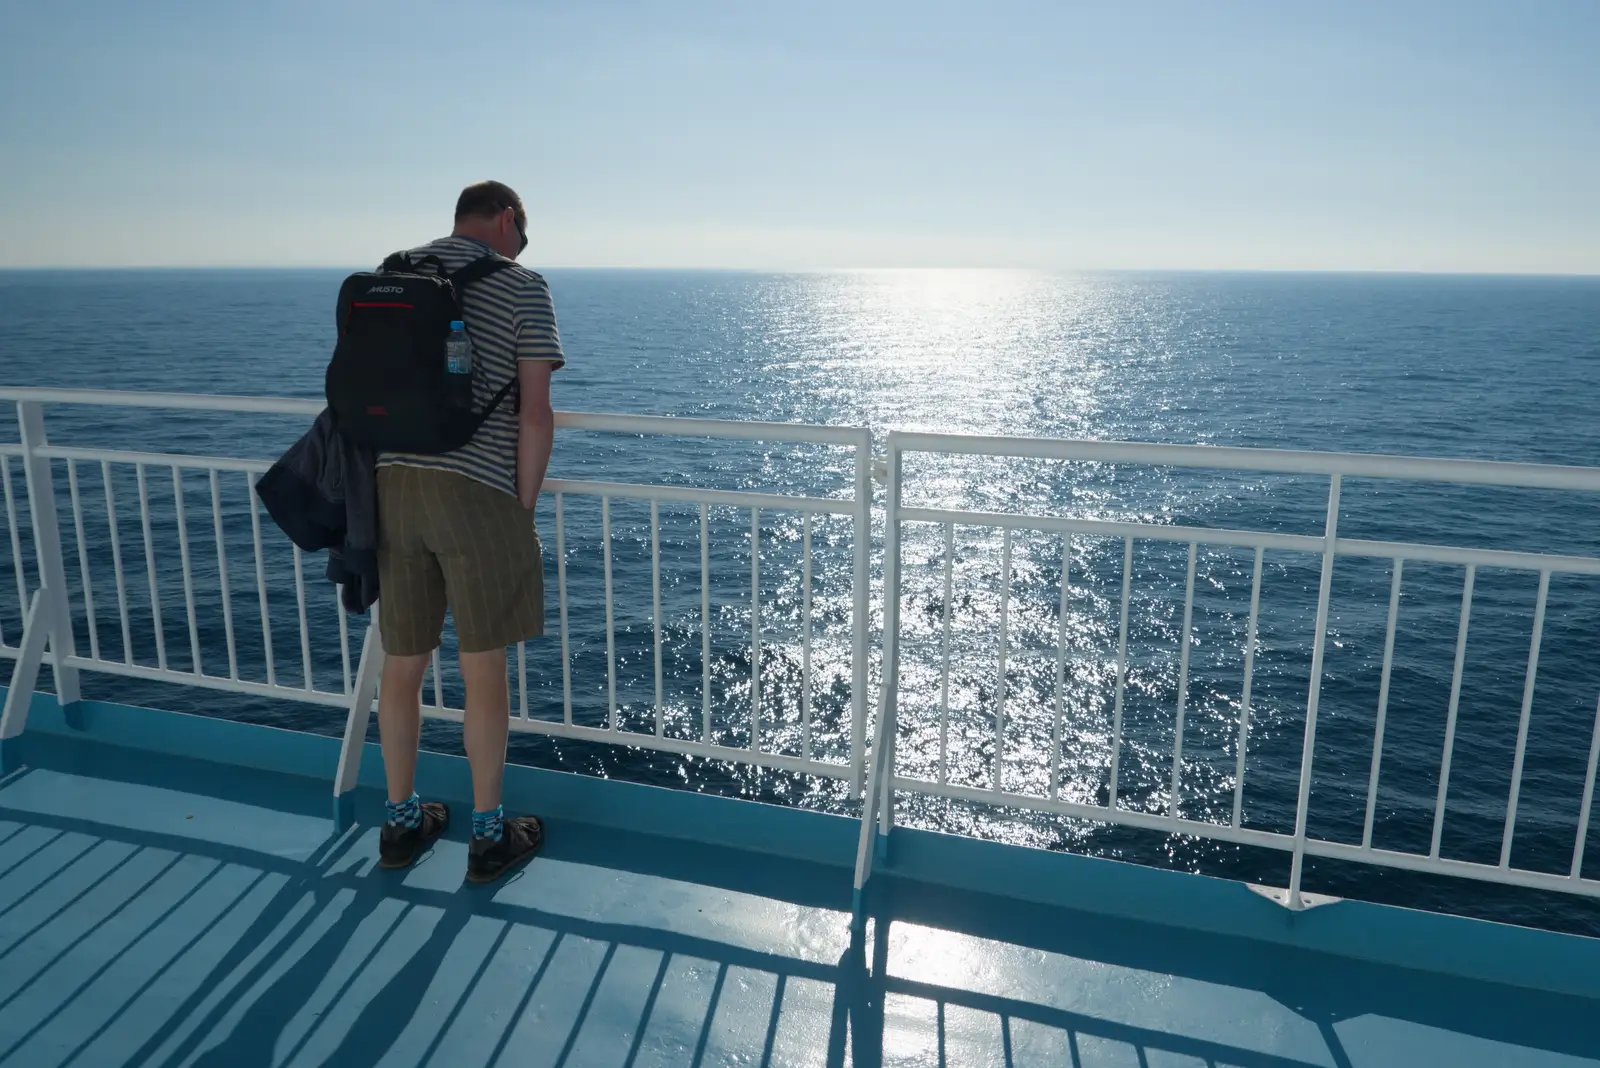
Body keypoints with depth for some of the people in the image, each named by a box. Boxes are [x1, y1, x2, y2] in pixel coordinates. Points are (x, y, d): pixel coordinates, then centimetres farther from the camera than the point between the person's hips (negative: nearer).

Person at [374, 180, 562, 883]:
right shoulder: (522, 288, -1)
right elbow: (535, 411, -8)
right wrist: (524, 509, 0)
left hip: (388, 487, 5)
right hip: (476, 493, -5)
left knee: (402, 665, 15)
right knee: (484, 671, 5)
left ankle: (401, 823, 29)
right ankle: (489, 836, 17)